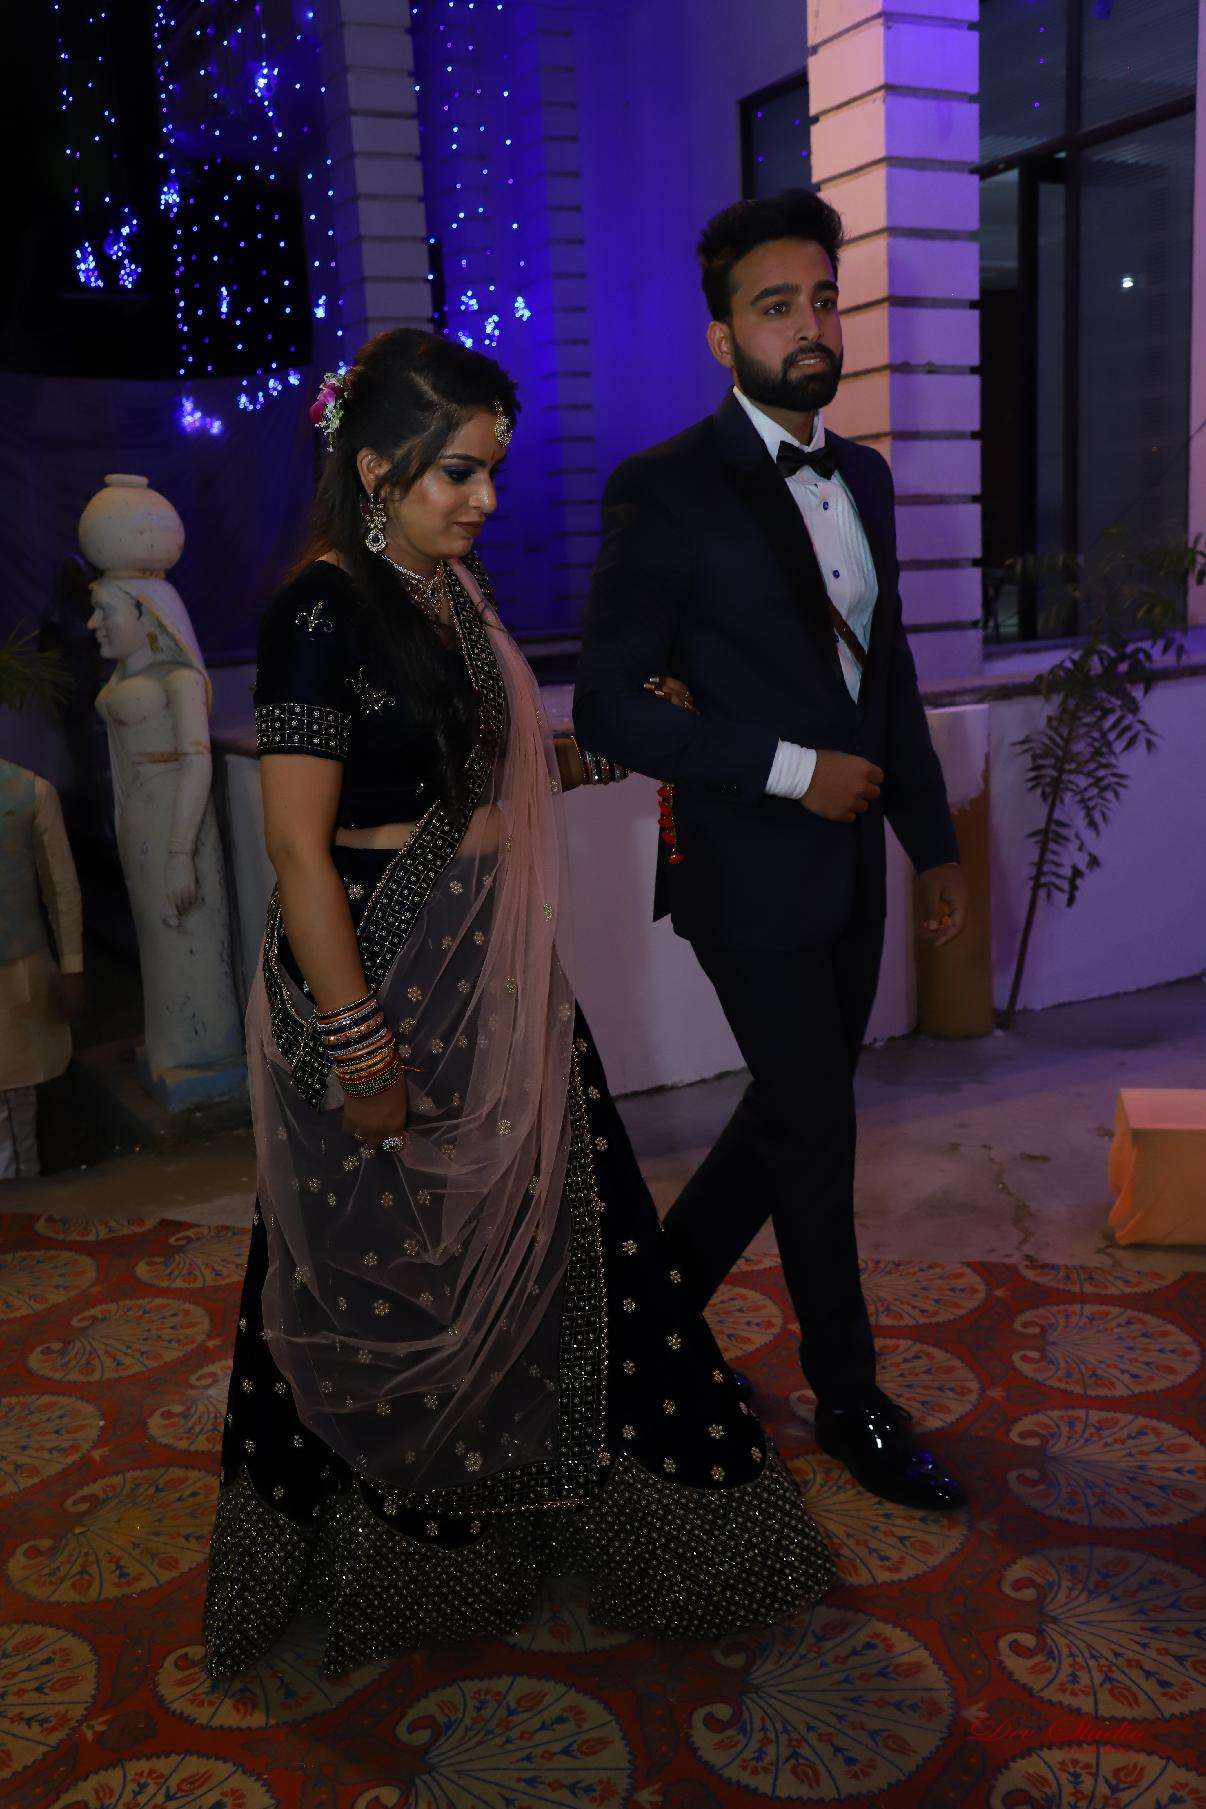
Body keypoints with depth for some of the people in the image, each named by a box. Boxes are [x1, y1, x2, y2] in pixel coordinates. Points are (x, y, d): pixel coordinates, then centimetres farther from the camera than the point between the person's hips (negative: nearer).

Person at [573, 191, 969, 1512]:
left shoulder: (864, 478, 9)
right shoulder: (665, 491, -13)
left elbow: (889, 676, 15)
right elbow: (606, 707, -16)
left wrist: (933, 840, 13)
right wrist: (791, 769, -19)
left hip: (849, 863, 7)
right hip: (746, 869, -7)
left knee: (798, 1108, 17)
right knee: (816, 1127, 4)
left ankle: (656, 1294, 39)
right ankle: (850, 1400, 26)